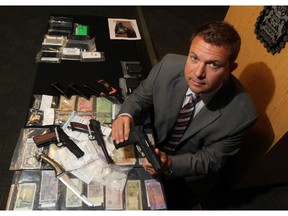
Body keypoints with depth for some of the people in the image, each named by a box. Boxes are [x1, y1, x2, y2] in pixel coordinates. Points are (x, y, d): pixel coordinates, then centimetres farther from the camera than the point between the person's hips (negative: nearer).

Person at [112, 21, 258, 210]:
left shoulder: (242, 114, -31)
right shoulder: (169, 66, -27)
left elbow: (212, 159, -18)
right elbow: (141, 95, -8)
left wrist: (170, 164, -36)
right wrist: (126, 114, -31)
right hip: (153, 147, 2)